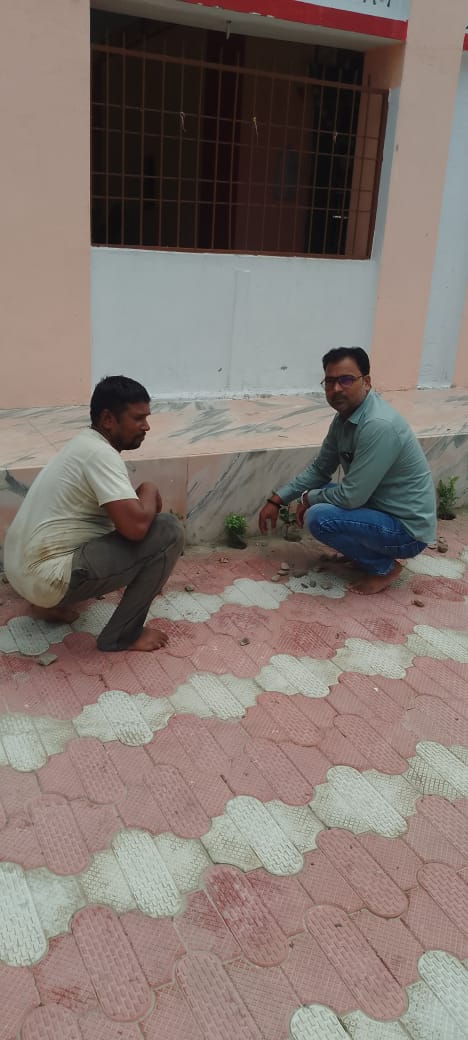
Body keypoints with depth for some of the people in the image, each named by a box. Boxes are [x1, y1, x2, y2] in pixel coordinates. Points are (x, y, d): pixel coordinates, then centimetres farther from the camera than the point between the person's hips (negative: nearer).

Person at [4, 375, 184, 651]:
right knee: (168, 531, -13)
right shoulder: (100, 454, -17)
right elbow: (136, 526, -27)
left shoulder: (86, 444, 13)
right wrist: (149, 491, -7)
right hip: (47, 576, -10)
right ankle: (122, 635, -1)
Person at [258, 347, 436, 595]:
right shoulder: (344, 416, 1)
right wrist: (277, 500, 5)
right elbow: (319, 469, 13)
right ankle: (369, 552, 15)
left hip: (407, 530, -9)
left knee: (318, 517, -25)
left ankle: (384, 567, -5)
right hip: (380, 510, 9)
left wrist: (308, 499, -9)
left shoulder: (378, 425, -29)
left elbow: (351, 496, -28)